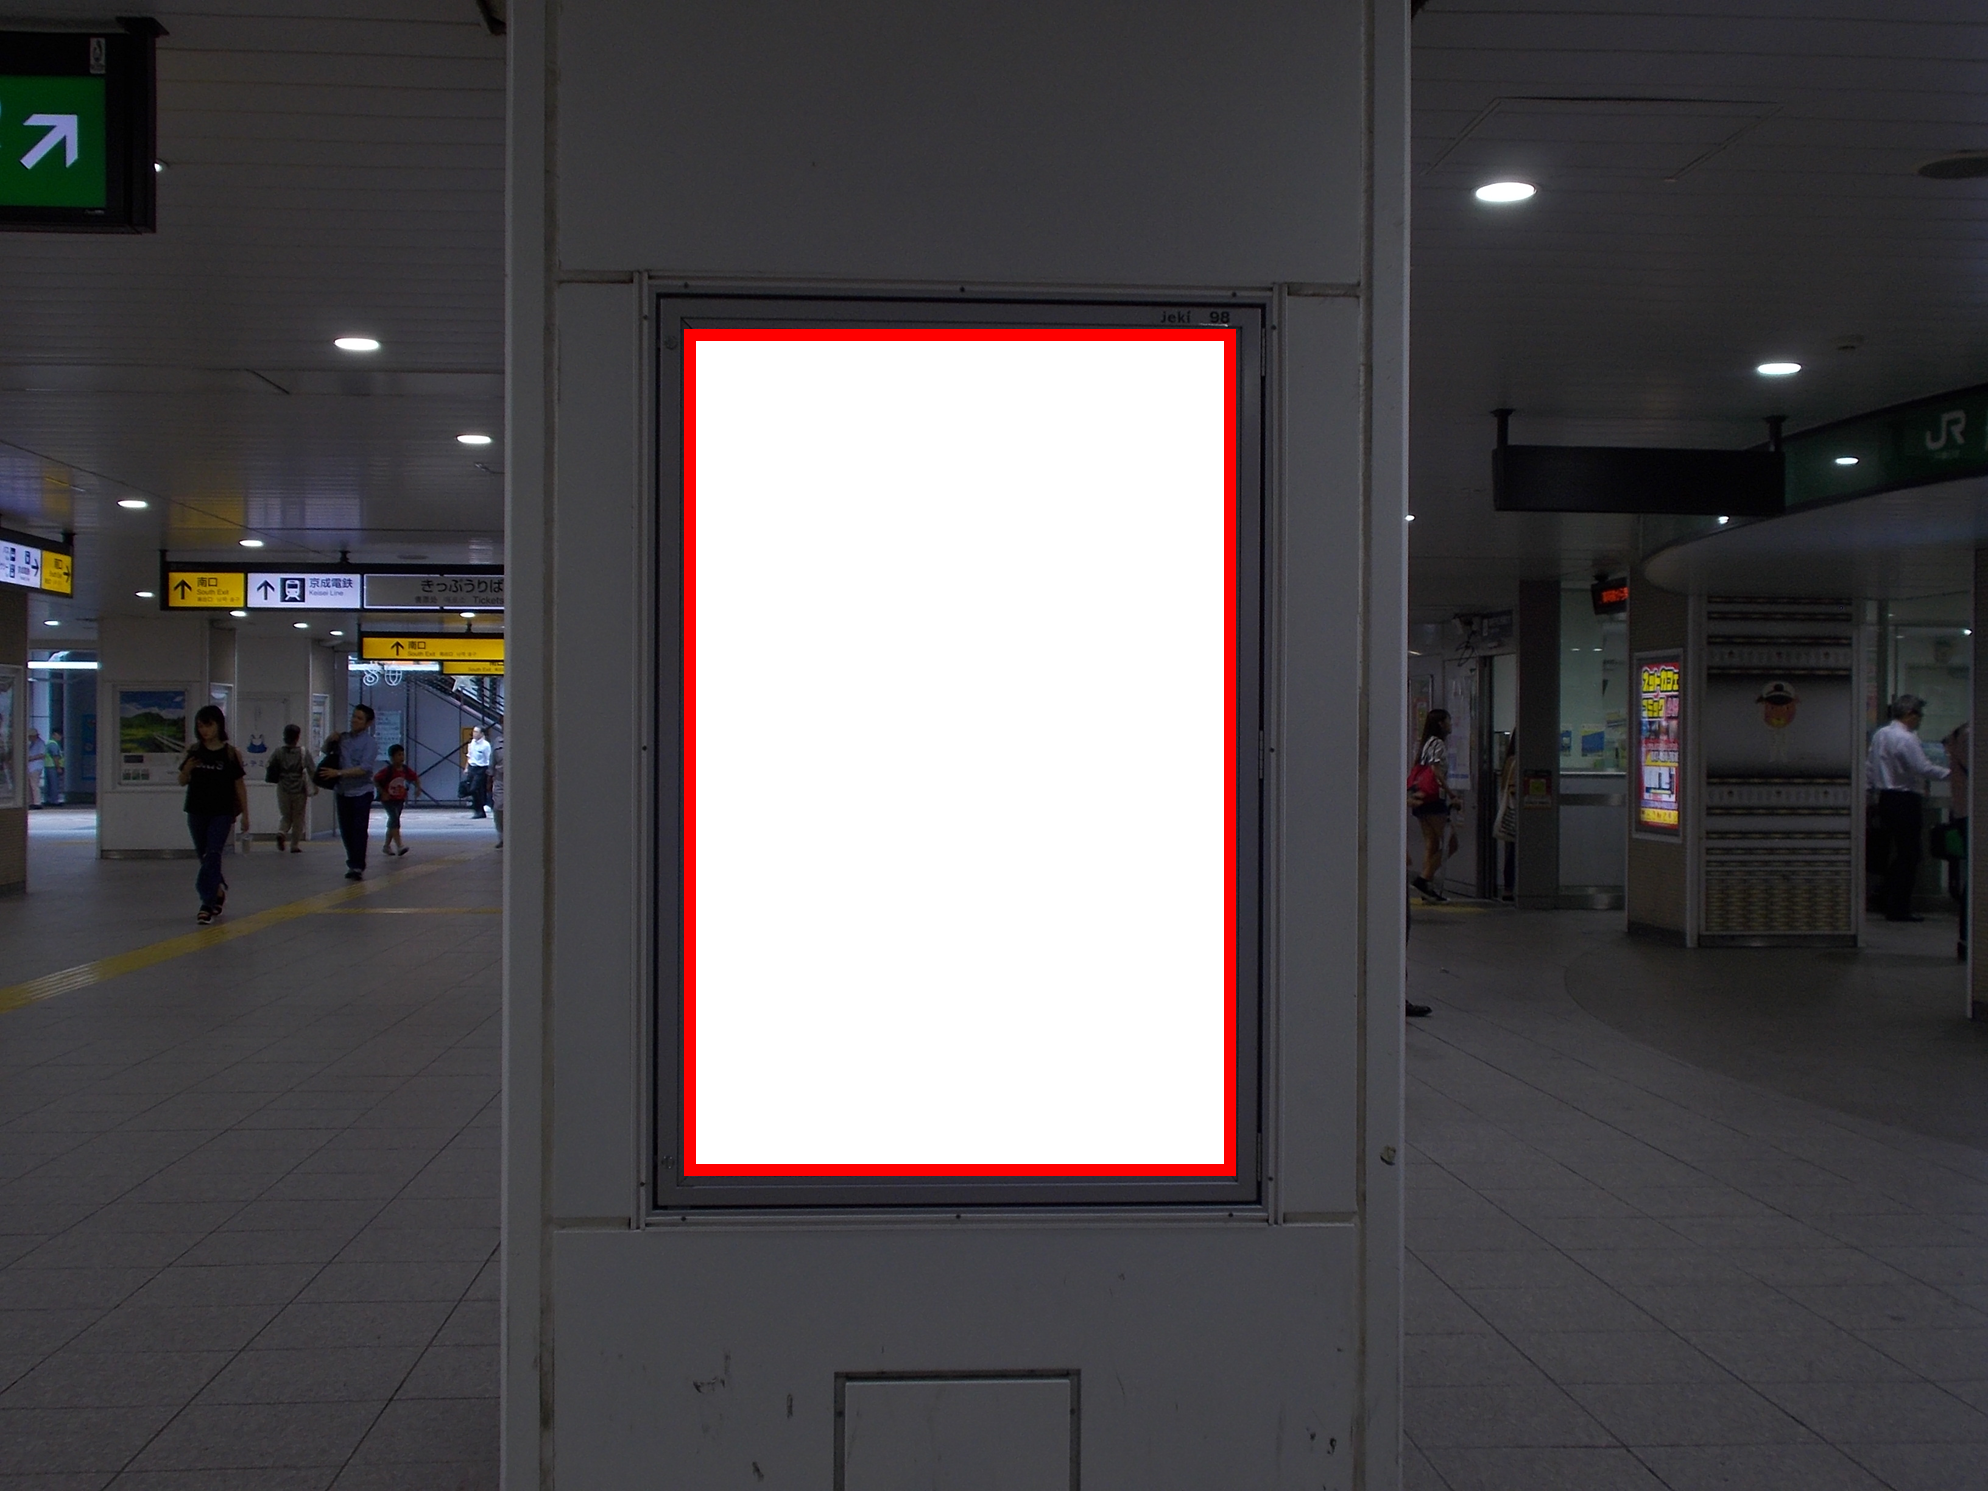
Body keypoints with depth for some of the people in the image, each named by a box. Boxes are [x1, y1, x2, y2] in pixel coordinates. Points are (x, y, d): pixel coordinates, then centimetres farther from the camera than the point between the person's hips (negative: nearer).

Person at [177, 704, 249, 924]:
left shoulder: (231, 753, -5)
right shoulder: (194, 752, 3)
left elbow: (240, 784, -1)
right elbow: (182, 782, 9)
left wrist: (245, 815, -1)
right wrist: (187, 769, -14)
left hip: (221, 813, -4)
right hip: (197, 812, 4)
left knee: (212, 855, -12)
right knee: (204, 856, 13)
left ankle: (207, 903, -14)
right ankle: (219, 889, 36)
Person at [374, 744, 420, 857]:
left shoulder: (406, 769, -1)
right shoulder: (387, 770, -17)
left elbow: (415, 778, 13)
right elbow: (374, 780, -14)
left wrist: (417, 787, -6)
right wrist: (382, 792, -17)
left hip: (400, 799, 6)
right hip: (388, 799, -6)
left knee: (393, 822, 14)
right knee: (394, 819, -19)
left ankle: (386, 846, 27)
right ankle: (400, 846, -27)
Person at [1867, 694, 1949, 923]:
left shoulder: (1879, 735, 11)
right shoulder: (1906, 739, -16)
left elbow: (1869, 766, 16)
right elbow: (1923, 768, -21)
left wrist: (1871, 788, 22)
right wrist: (1949, 774, -13)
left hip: (1886, 799, 9)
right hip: (1906, 800, -9)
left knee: (1892, 853, 13)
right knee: (1909, 856, -4)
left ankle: (1890, 906, 17)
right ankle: (1900, 909, -5)